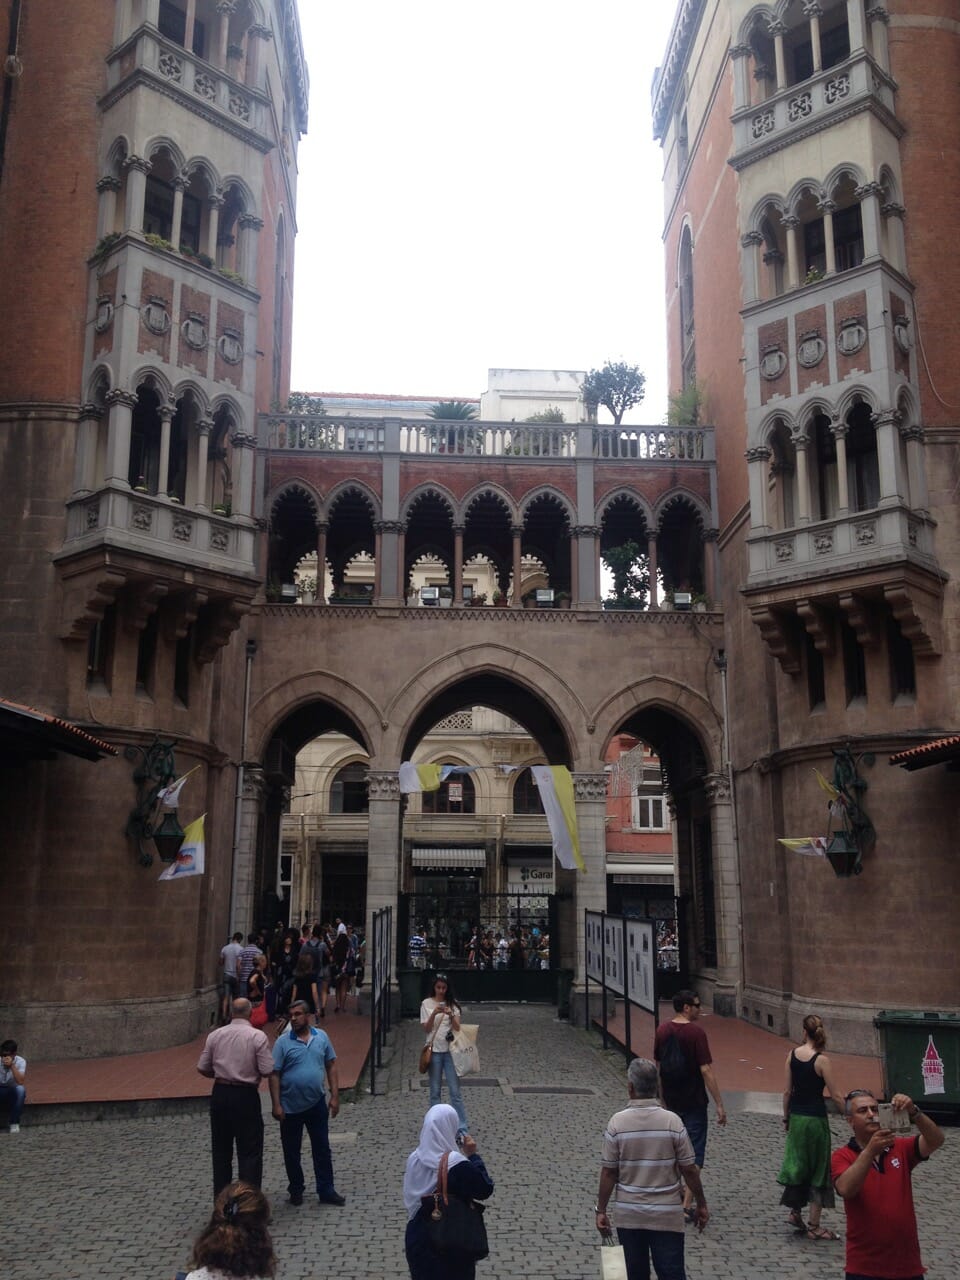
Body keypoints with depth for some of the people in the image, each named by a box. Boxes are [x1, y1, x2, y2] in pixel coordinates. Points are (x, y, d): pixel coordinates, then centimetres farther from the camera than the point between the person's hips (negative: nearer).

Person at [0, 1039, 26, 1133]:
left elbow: (21, 1082, -29)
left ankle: (14, 1122, -19)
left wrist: (12, 1065, -35)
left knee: (20, 1089, -36)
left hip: (14, 1093, 0)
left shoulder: (20, 1061, -17)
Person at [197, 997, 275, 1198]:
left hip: (220, 1093, 4)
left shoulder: (215, 1035, 0)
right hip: (246, 1096, -4)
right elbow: (268, 1071, -14)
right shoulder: (257, 1036, -11)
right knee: (249, 1152, 4)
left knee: (221, 1151, 16)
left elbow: (202, 1068, 2)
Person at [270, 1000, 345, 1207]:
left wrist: (335, 1096, 0)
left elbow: (331, 1066, 5)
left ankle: (326, 1191, 17)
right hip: (290, 1107, -2)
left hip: (317, 1104, 2)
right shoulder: (283, 1042, -10)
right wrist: (276, 1105, -13)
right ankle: (296, 1190, 27)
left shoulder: (321, 1037, -1)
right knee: (291, 1151, 11)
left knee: (322, 1149, 7)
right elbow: (274, 1075, -9)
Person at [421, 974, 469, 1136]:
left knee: (455, 1091, -2)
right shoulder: (427, 1004, 1)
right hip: (434, 1050, 0)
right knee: (435, 1091, 8)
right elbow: (426, 1029, -3)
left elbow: (457, 1028, -3)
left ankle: (462, 1129, 1)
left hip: (450, 1050, 0)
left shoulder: (453, 1004, 3)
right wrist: (434, 1014, -20)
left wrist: (450, 1015, -22)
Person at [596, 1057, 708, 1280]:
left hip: (628, 1214, 1)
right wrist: (701, 1204, 8)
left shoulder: (617, 1122, -11)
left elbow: (608, 1172, -7)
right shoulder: (672, 1121, -11)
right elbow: (689, 1170, -6)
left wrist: (601, 1210, 4)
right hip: (667, 1214, -1)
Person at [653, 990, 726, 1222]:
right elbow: (706, 1070, -19)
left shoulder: (662, 1030, 2)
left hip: (671, 1101, 6)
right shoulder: (696, 1032, -17)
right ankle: (686, 1206, 0)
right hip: (693, 1102, -6)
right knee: (695, 1152, 2)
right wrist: (719, 1104, -15)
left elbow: (658, 1066, 9)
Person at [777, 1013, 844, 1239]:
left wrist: (786, 1117, 14)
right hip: (816, 1118, -4)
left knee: (798, 1163, 21)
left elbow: (787, 1091, 2)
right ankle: (814, 1226, 13)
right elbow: (835, 1096, -12)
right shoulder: (822, 1060, -16)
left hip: (796, 1116, 5)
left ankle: (795, 1212, 26)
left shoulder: (792, 1055, -3)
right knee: (818, 1169, 7)